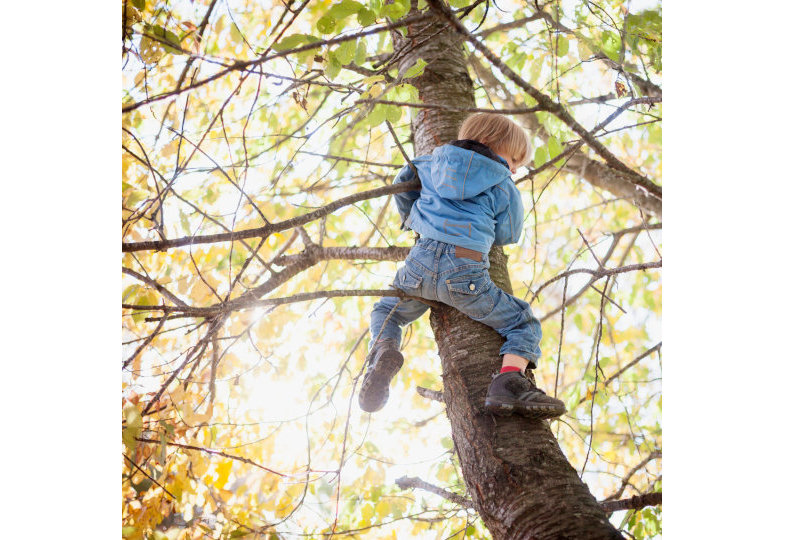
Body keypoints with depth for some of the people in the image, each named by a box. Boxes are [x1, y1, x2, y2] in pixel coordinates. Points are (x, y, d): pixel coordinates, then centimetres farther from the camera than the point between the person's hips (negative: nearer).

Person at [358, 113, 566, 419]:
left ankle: (383, 350, -6)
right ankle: (508, 382, -17)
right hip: (465, 273, -3)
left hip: (421, 261, 3)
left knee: (385, 312, 29)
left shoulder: (435, 162, 22)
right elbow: (507, 235, 17)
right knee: (525, 326, 12)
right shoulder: (503, 188, 11)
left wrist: (411, 218, 51)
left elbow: (402, 183, 34)